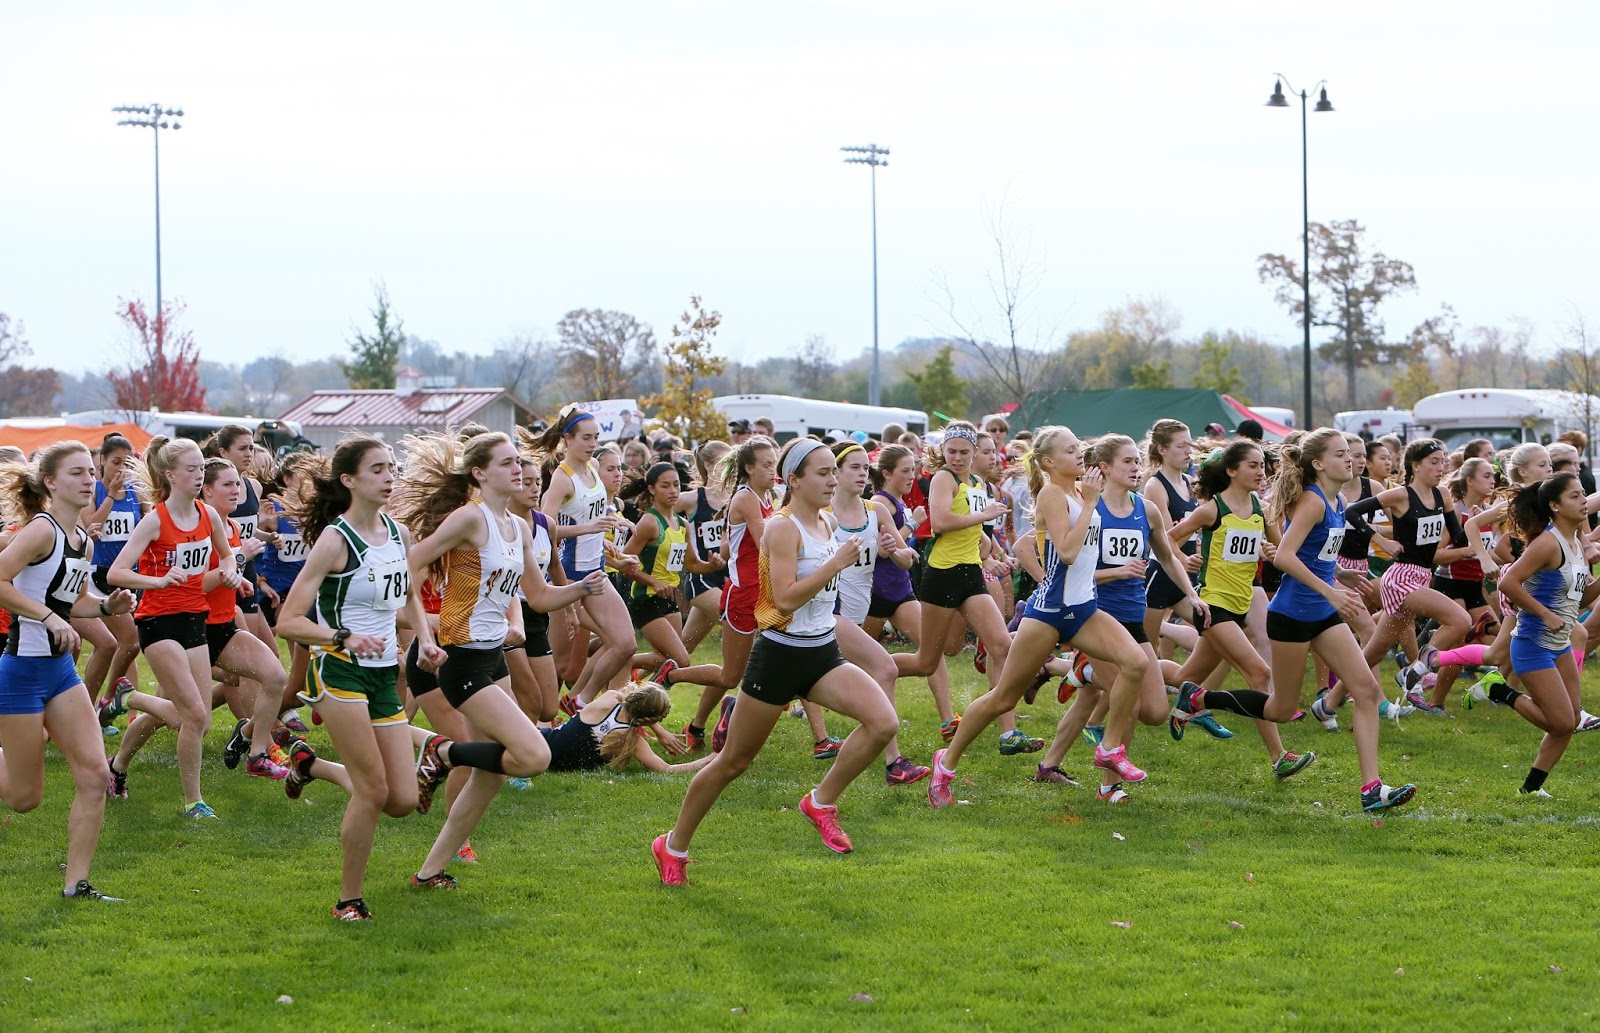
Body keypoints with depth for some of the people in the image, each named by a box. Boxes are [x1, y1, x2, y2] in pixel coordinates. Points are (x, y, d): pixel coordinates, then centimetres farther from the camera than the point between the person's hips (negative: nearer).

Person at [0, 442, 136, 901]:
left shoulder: (82, 539, 10)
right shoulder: (42, 530, -16)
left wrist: (106, 605, 4)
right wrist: (50, 617, -29)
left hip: (61, 668, 8)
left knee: (94, 775, -2)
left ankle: (76, 883, 5)